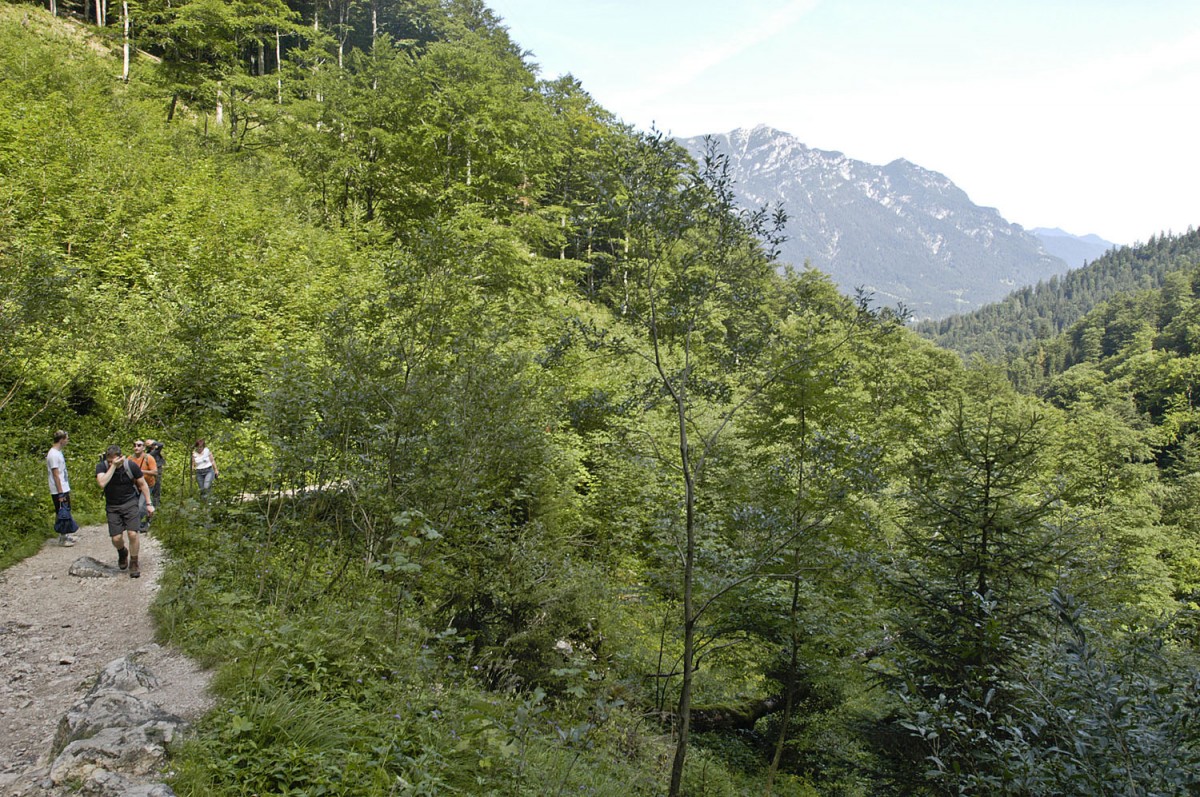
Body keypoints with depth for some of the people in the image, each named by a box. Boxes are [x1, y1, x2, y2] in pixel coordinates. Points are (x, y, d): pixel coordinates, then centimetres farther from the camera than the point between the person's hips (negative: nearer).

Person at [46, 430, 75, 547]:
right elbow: (56, 475, -20)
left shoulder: (58, 452, 11)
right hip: (59, 491, -9)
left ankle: (64, 535, 24)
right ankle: (62, 538, 7)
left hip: (64, 489, 9)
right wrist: (60, 493, -20)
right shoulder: (53, 455, -19)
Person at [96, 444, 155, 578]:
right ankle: (122, 553, 32)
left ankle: (133, 564, 6)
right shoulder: (102, 466, -13)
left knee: (133, 534, -13)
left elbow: (142, 484, 2)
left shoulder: (131, 466, -11)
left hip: (130, 503, -1)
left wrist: (149, 503, 1)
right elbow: (102, 483, -33)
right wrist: (113, 466, -33)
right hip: (112, 506, 1)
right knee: (116, 538, -5)